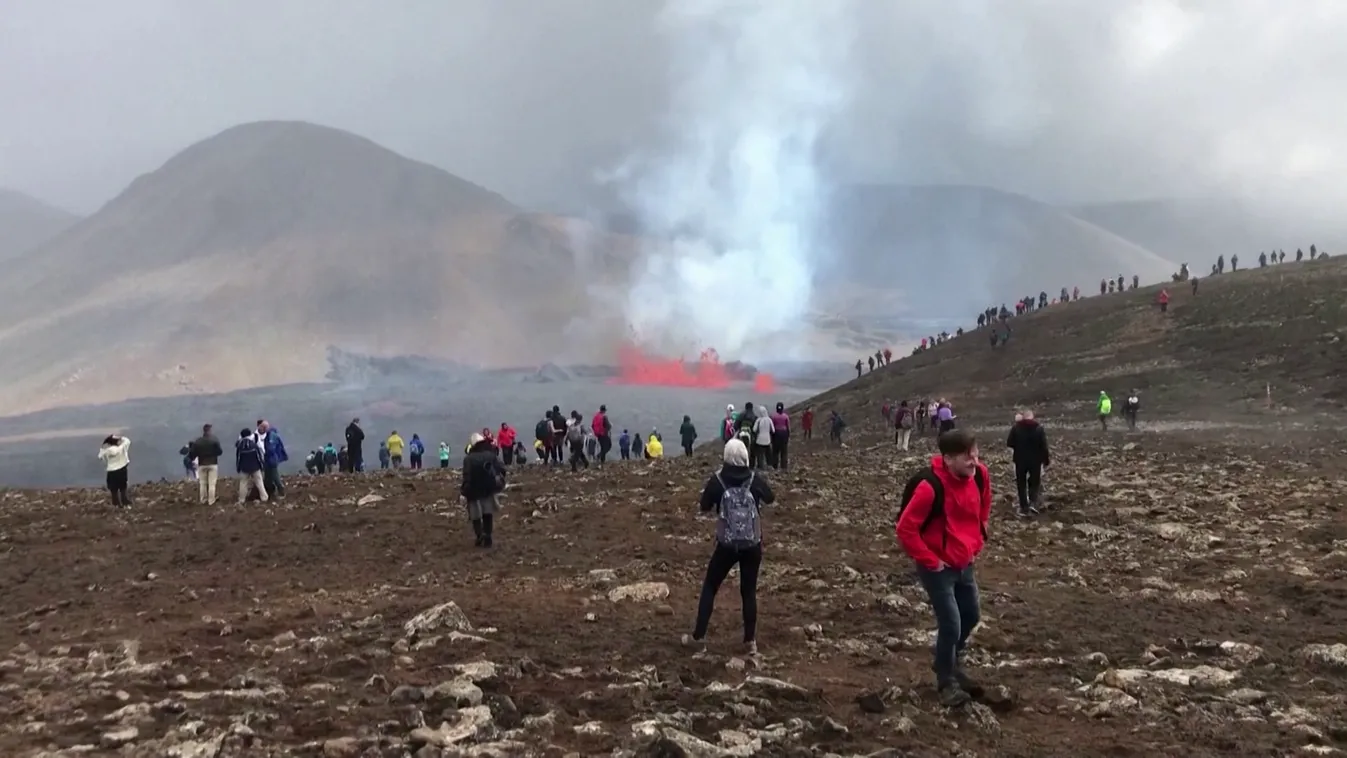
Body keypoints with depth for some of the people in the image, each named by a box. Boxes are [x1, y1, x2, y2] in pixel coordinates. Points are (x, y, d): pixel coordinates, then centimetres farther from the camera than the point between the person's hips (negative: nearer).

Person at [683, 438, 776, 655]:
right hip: (752, 545, 1)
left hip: (726, 545, -1)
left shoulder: (717, 480, -12)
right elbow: (771, 499, 13)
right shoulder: (755, 479, -8)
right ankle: (750, 641, 14)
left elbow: (704, 508, 3)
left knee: (709, 587, 13)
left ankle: (698, 637, 14)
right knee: (749, 591, 13)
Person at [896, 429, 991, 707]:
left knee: (970, 617, 19)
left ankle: (949, 665, 43)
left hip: (964, 563, 7)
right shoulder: (931, 486, -28)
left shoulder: (979, 476, -7)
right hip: (938, 566, -7)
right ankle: (946, 682, 16)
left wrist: (976, 545, 11)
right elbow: (905, 528, -23)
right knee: (951, 625, -6)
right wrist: (929, 561, -17)